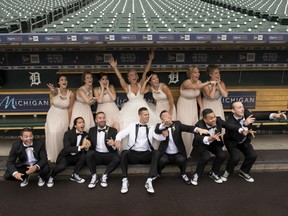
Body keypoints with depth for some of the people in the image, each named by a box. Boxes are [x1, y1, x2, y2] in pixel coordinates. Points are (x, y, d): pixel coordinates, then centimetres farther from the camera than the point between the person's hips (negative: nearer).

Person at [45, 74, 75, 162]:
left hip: (63, 116, 0)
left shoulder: (71, 94, -10)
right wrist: (52, 89, -64)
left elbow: (70, 109, -2)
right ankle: (52, 155, 10)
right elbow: (54, 91, -40)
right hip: (53, 115, 0)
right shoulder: (56, 90, -12)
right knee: (52, 133, -12)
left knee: (59, 134, -9)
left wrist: (68, 122, 1)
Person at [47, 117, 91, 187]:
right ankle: (51, 177, 0)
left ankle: (74, 175, -8)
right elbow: (67, 148, -27)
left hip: (76, 157, 4)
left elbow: (86, 149, -4)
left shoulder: (86, 135, -2)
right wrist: (81, 147, -39)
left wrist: (87, 147, -29)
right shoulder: (68, 133, -15)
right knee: (61, 166, -35)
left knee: (86, 155, -27)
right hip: (66, 156, -4)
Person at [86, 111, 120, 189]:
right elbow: (90, 144, 8)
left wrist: (113, 144, -29)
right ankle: (94, 176, -13)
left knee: (117, 158, -32)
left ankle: (104, 176, -13)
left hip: (109, 155, -1)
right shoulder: (92, 130, 9)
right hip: (97, 155, 1)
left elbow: (117, 146, -5)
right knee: (89, 153, -31)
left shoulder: (113, 130, 2)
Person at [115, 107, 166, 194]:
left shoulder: (151, 128, 14)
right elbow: (121, 133, 1)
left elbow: (160, 138, 0)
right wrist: (118, 139, -23)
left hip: (145, 154, 1)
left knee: (156, 152, -29)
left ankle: (149, 180, -31)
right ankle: (125, 180, -23)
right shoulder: (132, 125, 12)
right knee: (124, 152, -32)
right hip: (133, 154, -1)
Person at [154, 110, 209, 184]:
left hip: (177, 154, 1)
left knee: (182, 160, -30)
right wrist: (164, 124, -40)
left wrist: (198, 129, -33)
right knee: (163, 160, -31)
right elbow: (156, 131, -20)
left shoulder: (177, 124, 4)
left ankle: (183, 174, 4)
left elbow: (188, 128, -12)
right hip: (166, 154, 0)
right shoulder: (160, 126, 3)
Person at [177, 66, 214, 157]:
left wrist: (201, 107, -1)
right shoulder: (186, 83, -27)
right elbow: (196, 87, -48)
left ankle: (191, 150, 20)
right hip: (184, 107, -5)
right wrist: (209, 82, -48)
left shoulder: (199, 82, -8)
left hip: (193, 106, 5)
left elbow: (198, 95, 6)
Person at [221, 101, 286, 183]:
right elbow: (238, 137, -39)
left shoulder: (245, 112, -20)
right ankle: (227, 172, 7)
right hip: (232, 141, -6)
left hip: (244, 140, 6)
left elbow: (258, 115, -22)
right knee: (236, 157, -24)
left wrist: (274, 115, -37)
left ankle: (243, 172, 20)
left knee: (252, 155, -6)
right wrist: (245, 124, -47)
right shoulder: (230, 122, -36)